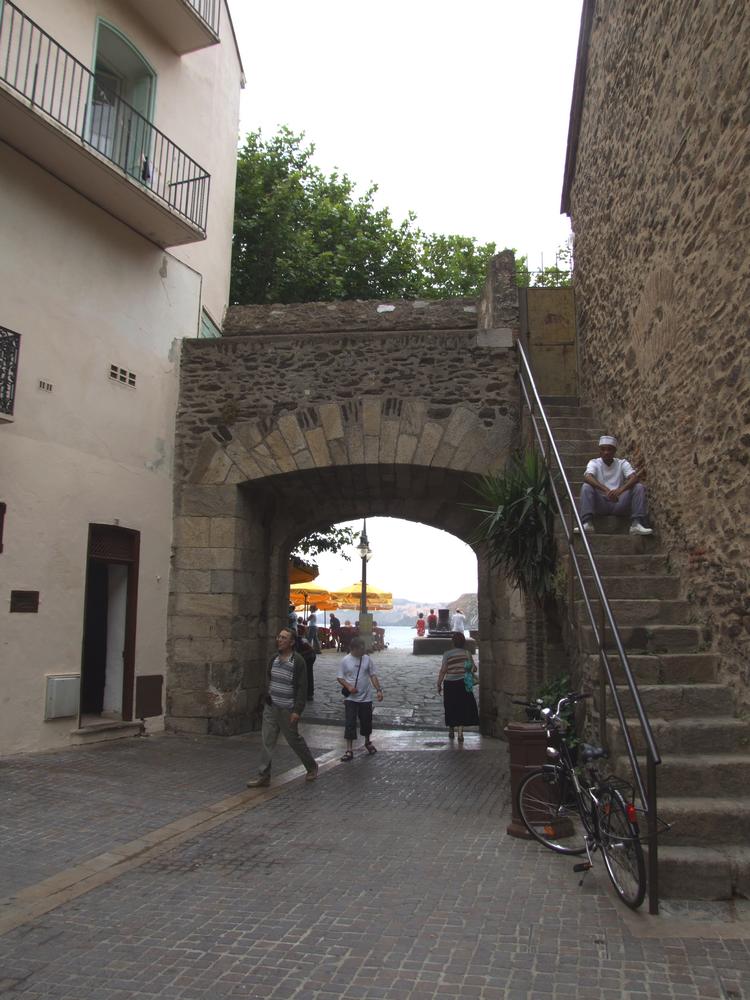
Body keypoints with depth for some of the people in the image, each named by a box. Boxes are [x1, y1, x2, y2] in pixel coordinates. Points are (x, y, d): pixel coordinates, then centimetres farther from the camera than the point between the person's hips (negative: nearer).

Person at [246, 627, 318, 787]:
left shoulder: (298, 661, -13)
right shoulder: (274, 659, 7)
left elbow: (302, 688, -15)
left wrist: (297, 711, -18)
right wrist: (267, 694, 8)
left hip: (287, 710, -6)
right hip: (271, 707, 6)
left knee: (295, 740, 7)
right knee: (267, 741, 2)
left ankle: (312, 767, 28)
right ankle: (263, 775, 8)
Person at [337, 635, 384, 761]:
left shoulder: (367, 659, -3)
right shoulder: (345, 660, -8)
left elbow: (373, 675, 2)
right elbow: (339, 677, -2)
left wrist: (379, 690, -6)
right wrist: (348, 686, -18)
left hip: (366, 697, 2)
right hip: (351, 698, -2)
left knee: (367, 721, 14)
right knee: (349, 723, -5)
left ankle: (368, 742, 39)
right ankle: (349, 750, 2)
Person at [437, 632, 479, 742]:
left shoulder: (447, 654, -8)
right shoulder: (467, 654, -1)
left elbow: (443, 670, -9)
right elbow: (474, 669, 6)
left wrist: (439, 684, 0)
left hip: (450, 684, -1)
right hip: (463, 684, 1)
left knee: (450, 708, 13)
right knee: (463, 708, 6)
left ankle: (451, 731, 25)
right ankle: (460, 733, -1)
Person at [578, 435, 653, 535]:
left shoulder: (622, 463, 6)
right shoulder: (594, 463, 3)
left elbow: (634, 478, -14)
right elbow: (587, 477, -20)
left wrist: (620, 490, -35)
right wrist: (606, 490, -37)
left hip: (619, 503, 1)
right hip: (600, 503, -1)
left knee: (639, 487, -18)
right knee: (586, 487, -26)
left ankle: (636, 524, -28)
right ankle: (587, 523, -36)